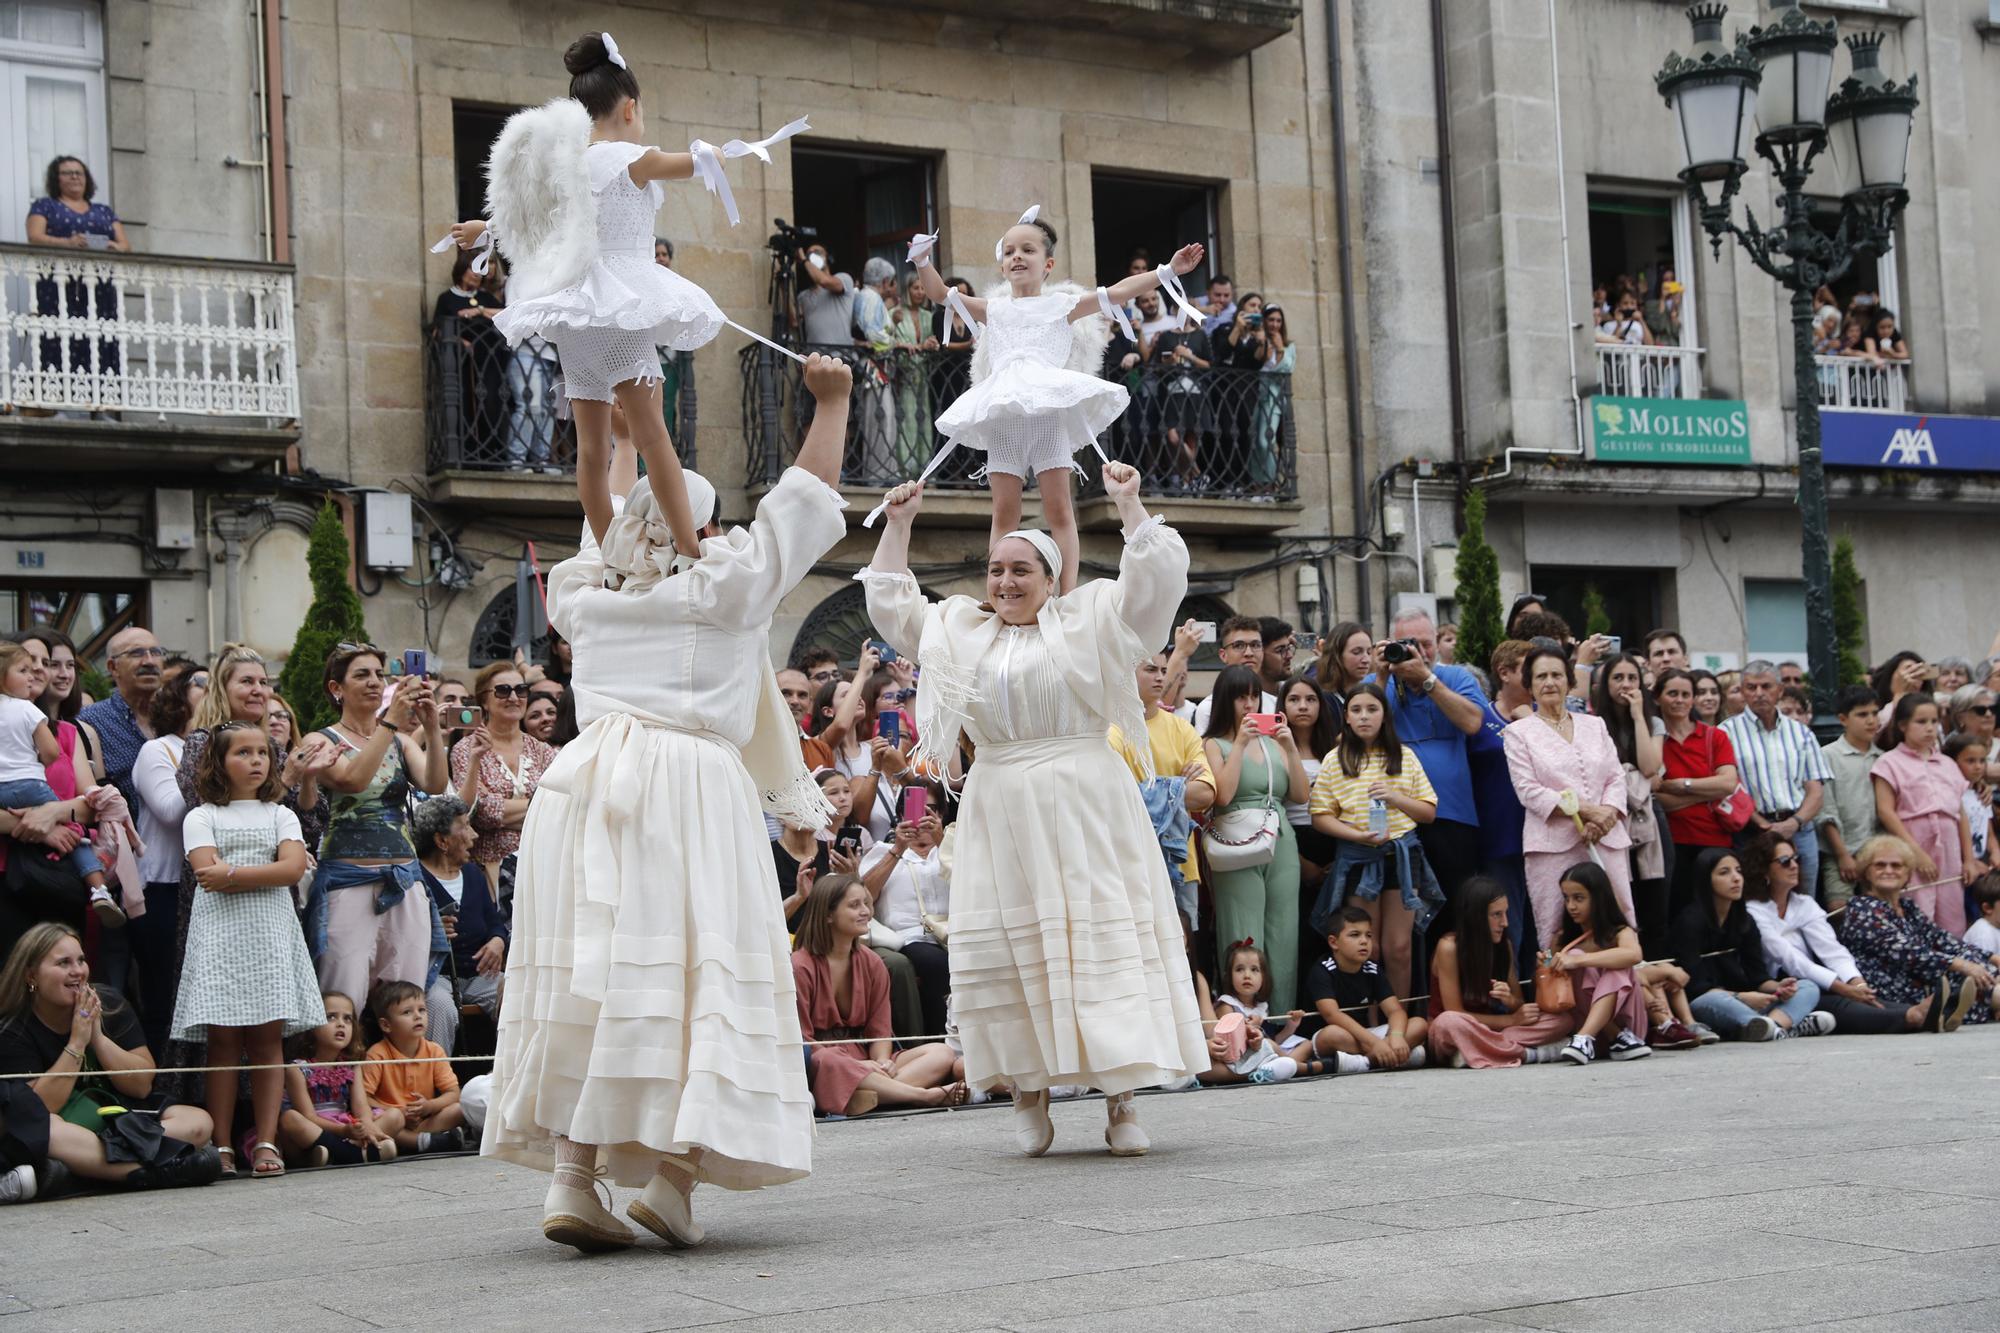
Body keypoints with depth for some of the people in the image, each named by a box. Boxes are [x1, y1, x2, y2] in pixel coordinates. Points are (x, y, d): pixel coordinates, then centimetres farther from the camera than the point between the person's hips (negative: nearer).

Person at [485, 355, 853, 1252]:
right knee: (694, 969, -4)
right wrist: (830, 405, 24)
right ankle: (671, 1172, -12)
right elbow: (806, 501, 14)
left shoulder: (589, 597, 18)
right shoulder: (730, 585, 7)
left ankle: (571, 1176, -4)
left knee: (592, 976, 1)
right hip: (689, 783, -4)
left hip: (585, 782, 5)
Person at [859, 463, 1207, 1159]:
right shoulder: (959, 633, 18)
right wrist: (898, 524, 20)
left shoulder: (1088, 622, 8)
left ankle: (1121, 1100, -7)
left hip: (1083, 806, -3)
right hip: (1000, 809, 3)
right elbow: (889, 603, 25)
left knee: (1102, 941, -8)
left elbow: (1155, 578, 0)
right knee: (1006, 946, -2)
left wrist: (1129, 505, -4)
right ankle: (1028, 1088, 6)